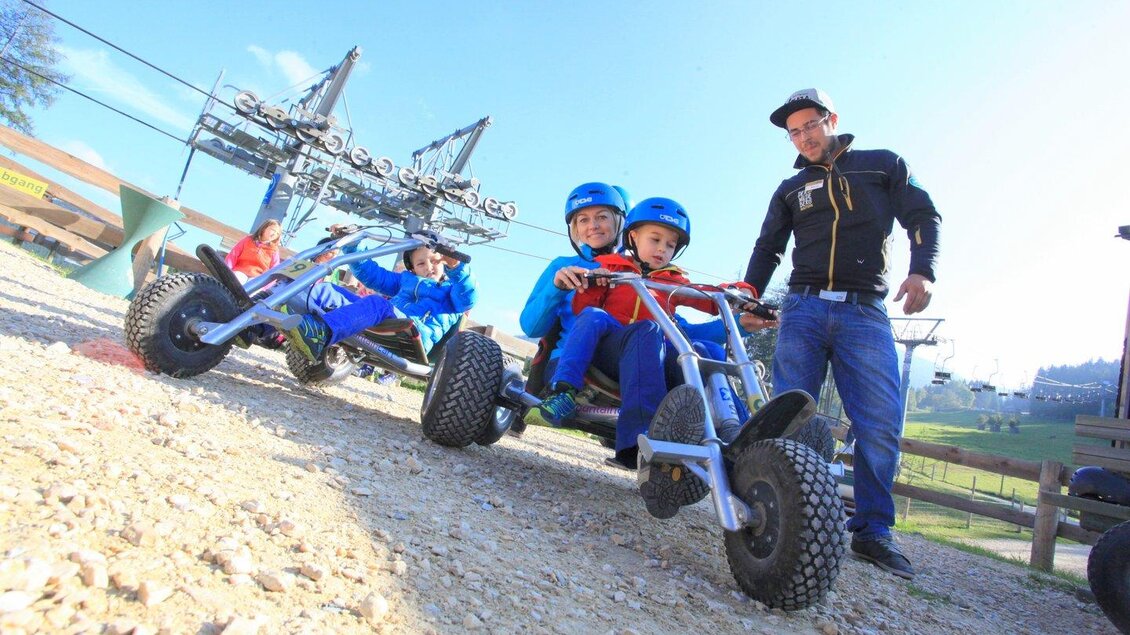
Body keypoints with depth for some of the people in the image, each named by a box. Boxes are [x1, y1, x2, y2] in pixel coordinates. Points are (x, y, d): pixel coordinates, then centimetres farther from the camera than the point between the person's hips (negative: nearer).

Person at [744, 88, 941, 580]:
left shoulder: (884, 165, 15)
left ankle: (872, 530, 2)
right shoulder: (791, 189, 21)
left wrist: (922, 270, -12)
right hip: (804, 309, 2)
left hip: (865, 313, -1)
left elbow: (923, 216, 7)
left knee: (881, 423, -9)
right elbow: (768, 248, 17)